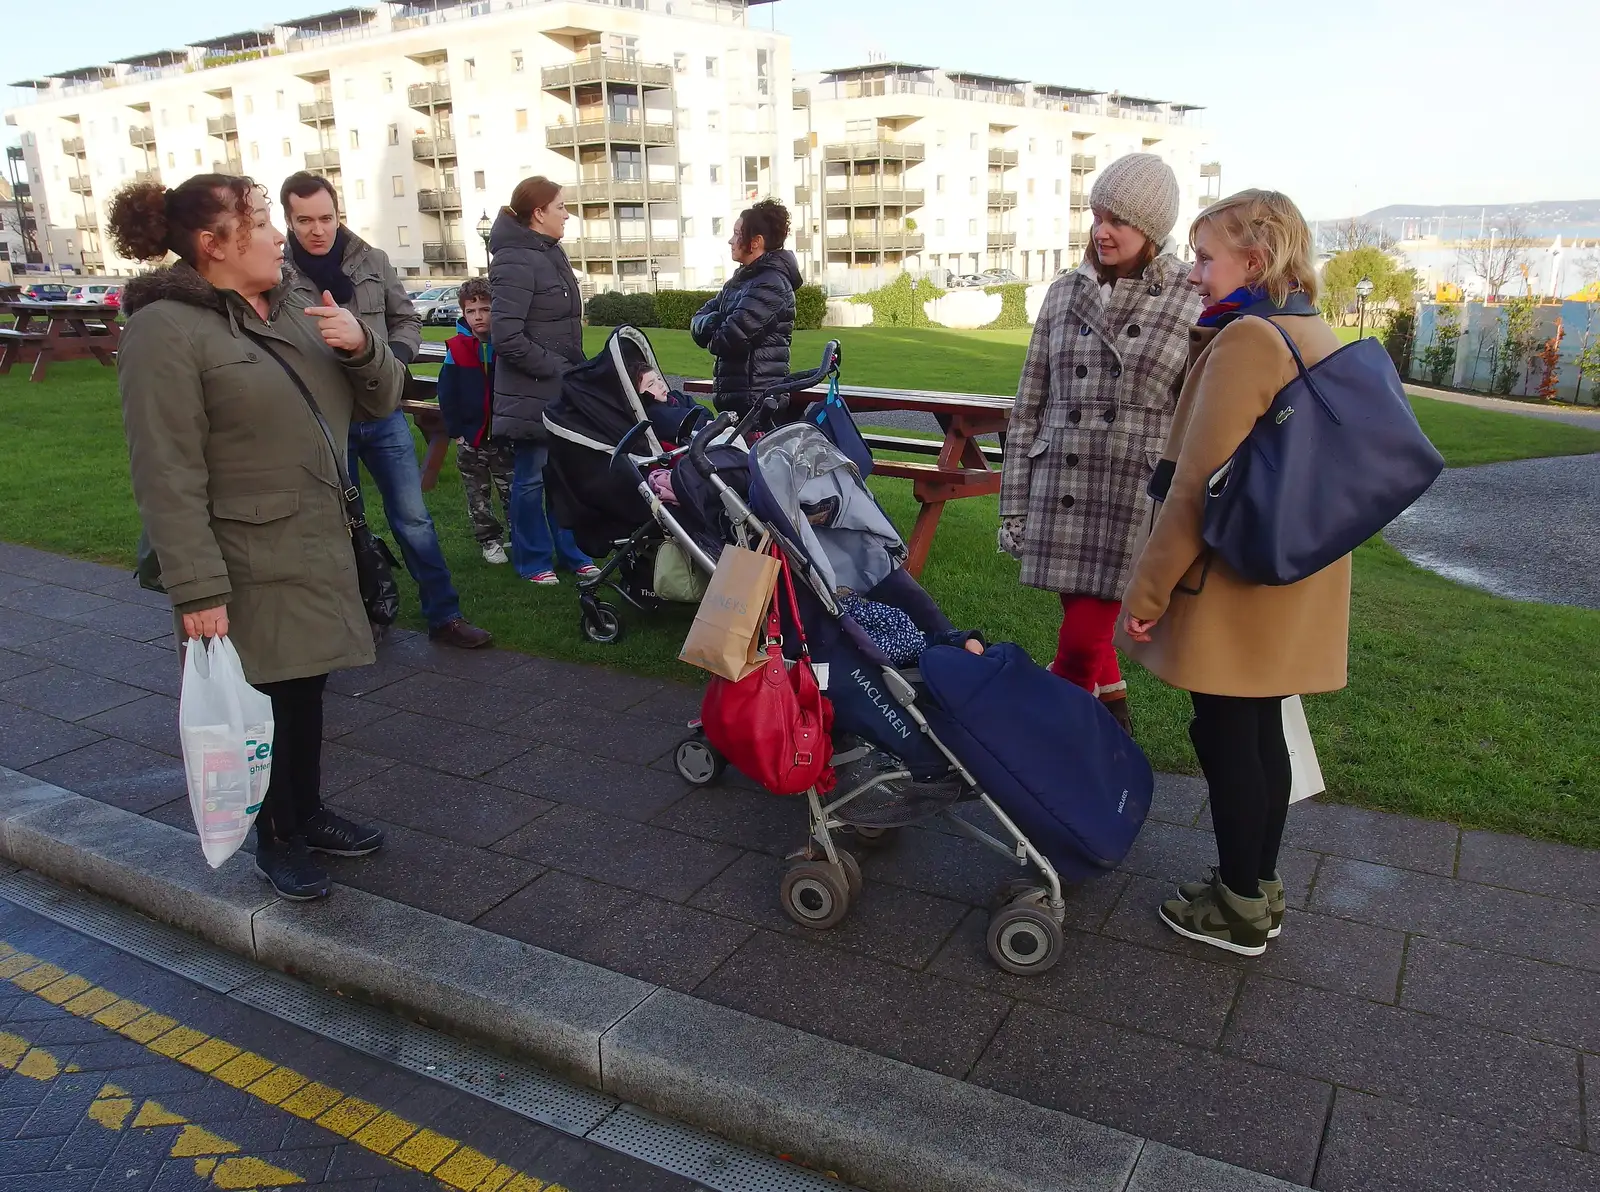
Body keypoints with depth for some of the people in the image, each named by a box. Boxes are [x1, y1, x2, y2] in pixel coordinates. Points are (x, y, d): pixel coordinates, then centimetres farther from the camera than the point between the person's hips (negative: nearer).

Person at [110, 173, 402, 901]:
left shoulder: (292, 310, 10)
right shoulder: (166, 329, -14)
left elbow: (379, 401, 13)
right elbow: (167, 475, -19)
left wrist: (362, 346, -9)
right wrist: (197, 588, -23)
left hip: (317, 549, 7)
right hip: (247, 566, -7)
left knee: (306, 688, 16)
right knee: (265, 702, 4)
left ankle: (308, 815, 34)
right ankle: (277, 840, 23)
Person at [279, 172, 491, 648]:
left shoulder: (371, 260, 2)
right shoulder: (276, 274, -6)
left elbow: (406, 319, 11)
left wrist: (393, 359, -7)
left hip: (382, 412, 2)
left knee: (414, 518, 6)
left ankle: (444, 616, 15)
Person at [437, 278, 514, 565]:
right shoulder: (456, 349, -5)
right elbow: (447, 395, -2)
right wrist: (455, 431, -6)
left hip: (505, 435, -1)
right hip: (470, 437, 1)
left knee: (512, 490, 7)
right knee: (478, 496, 10)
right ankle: (489, 540, 22)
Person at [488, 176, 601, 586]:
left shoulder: (551, 253, 12)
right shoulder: (515, 263, -17)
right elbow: (507, 337, -23)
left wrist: (575, 368, 10)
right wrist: (555, 368, -18)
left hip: (562, 387, 9)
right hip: (532, 391, -8)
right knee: (532, 476, 3)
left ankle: (571, 551, 26)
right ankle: (533, 560, 17)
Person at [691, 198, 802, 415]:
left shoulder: (771, 284, -13)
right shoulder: (741, 278, 18)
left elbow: (731, 338, -23)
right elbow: (698, 321, 15)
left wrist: (712, 337, 1)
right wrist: (716, 323, -9)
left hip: (757, 400, -10)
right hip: (733, 395, 10)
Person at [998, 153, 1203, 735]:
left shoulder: (1193, 303, -1)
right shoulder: (1066, 292, 9)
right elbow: (1028, 406, 10)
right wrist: (1014, 503, 8)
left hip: (1137, 496, -3)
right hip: (1061, 491, 4)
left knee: (1082, 642, -6)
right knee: (1084, 625, 12)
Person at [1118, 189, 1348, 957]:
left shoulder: (1246, 340, -19)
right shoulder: (1320, 340, 11)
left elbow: (1199, 483, -23)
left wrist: (1147, 588, -17)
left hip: (1231, 588, -9)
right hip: (1292, 588, 9)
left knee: (1224, 738, 3)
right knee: (1260, 734, 17)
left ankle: (1239, 913, 18)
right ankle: (1259, 889, 31)